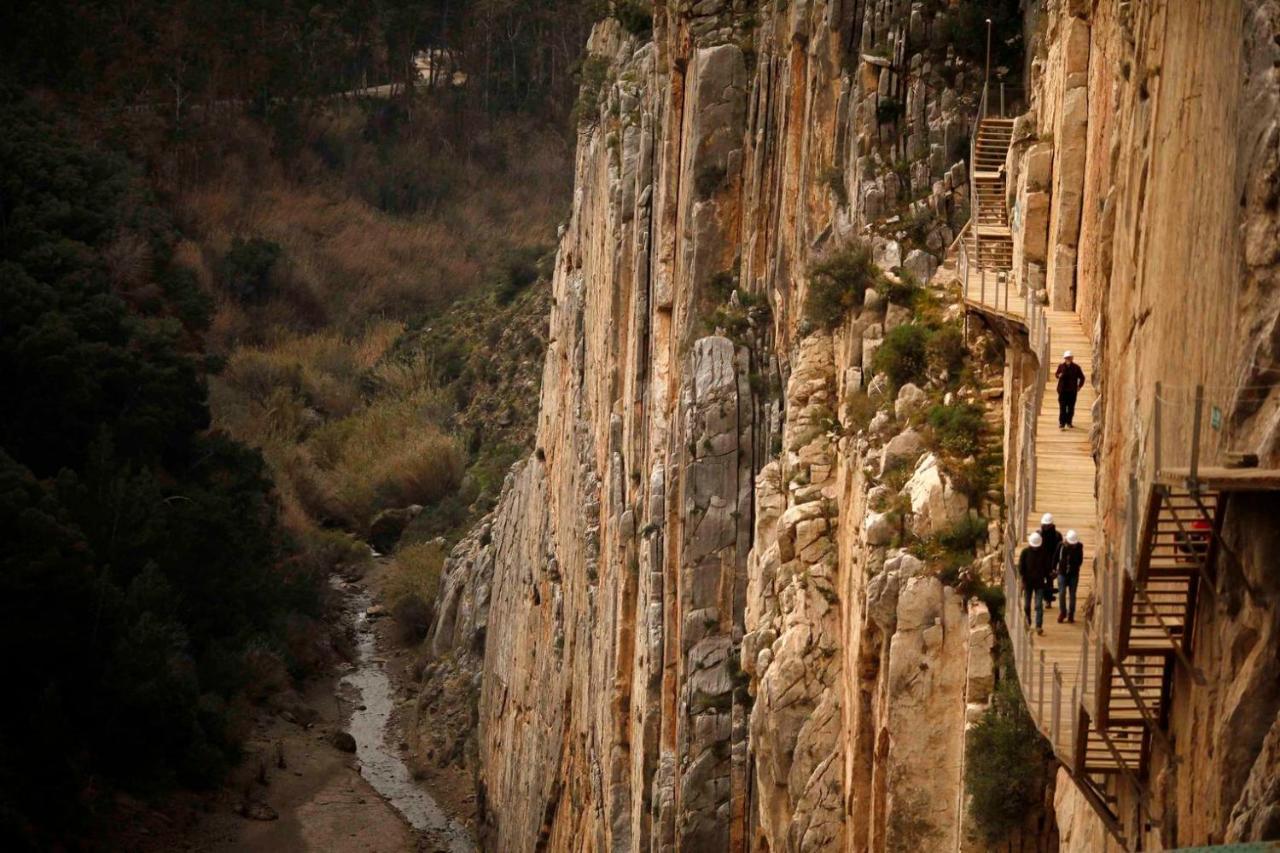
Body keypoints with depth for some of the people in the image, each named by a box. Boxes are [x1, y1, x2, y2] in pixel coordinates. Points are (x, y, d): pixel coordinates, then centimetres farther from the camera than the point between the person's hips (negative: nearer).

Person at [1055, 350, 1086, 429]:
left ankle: (1069, 422, 17)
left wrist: (1079, 386, 3)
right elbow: (1056, 374, 14)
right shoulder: (1061, 366, 1)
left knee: (1071, 408, 5)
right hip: (1062, 390, -1)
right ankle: (1062, 423, -1)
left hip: (1072, 391, 1)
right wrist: (1059, 375, -10)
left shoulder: (1076, 367, 1)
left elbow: (1082, 377, 11)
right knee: (1062, 407, -3)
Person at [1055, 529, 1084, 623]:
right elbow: (1056, 557, 4)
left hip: (1074, 574, 0)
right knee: (1062, 593, -1)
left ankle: (1071, 615, 15)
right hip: (1062, 573, 0)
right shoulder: (1061, 545, -8)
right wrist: (1054, 568, 8)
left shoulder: (1079, 546, -9)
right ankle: (1062, 612, 16)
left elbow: (1080, 560, -4)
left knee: (1072, 595, 5)